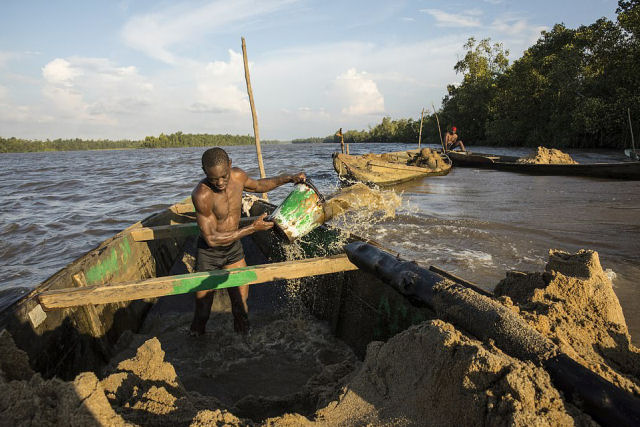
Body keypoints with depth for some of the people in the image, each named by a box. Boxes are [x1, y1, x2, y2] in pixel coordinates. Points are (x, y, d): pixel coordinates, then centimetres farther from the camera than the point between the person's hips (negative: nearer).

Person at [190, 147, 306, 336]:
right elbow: (212, 239, -27)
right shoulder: (201, 195, -31)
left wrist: (289, 178, 4)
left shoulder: (238, 175, -13)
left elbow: (258, 185, 12)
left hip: (234, 249, 5)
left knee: (241, 304, 8)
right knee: (202, 309, 8)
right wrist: (252, 228, -27)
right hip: (209, 254, -4)